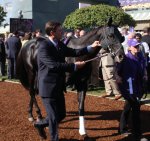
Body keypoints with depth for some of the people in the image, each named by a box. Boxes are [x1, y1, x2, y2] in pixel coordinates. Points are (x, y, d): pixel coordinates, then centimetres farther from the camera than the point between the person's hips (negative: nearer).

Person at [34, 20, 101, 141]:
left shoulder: (60, 44, 6)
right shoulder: (44, 47, -20)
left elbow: (74, 52, 11)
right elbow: (54, 65, -29)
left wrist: (91, 47, 0)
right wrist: (75, 66, -24)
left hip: (58, 87, 9)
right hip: (48, 87, -9)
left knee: (61, 114, 19)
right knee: (54, 118, 3)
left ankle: (41, 124, 40)